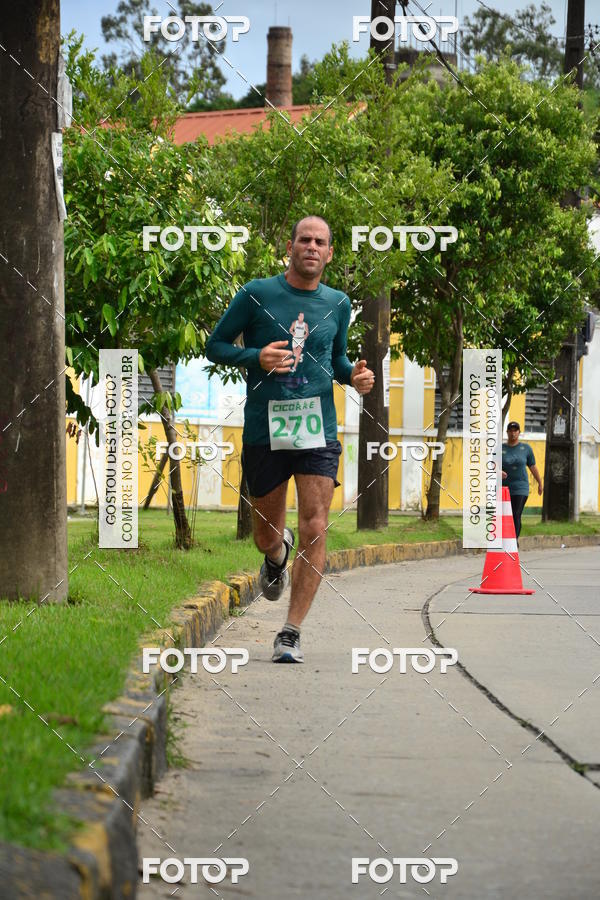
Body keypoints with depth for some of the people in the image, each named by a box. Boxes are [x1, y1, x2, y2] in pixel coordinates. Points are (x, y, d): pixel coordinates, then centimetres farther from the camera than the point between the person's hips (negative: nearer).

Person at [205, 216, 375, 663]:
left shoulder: (338, 303, 9)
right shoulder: (257, 294, 0)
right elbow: (215, 345, 4)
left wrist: (355, 375, 2)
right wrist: (256, 357, -14)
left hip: (318, 430, 1)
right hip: (263, 430, -1)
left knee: (315, 530, -12)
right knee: (267, 534, 12)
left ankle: (292, 633, -6)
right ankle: (277, 558, 51)